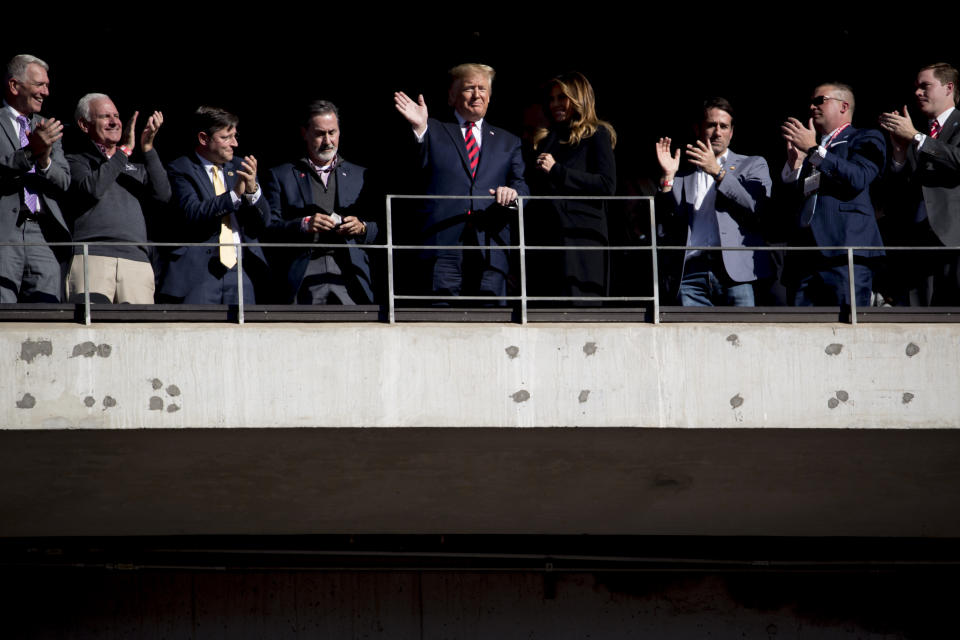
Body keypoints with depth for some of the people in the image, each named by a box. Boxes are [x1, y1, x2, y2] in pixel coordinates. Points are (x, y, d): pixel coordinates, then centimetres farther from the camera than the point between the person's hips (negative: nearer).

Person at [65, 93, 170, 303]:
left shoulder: (136, 169, 28)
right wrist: (125, 150, 2)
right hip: (91, 257, -3)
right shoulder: (75, 162, 15)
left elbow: (163, 195, 11)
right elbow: (92, 189, -5)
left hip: (137, 262, 4)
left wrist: (148, 148, 5)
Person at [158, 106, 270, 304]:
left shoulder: (238, 167, 16)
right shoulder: (180, 170, 0)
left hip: (240, 270, 5)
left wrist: (252, 189, -9)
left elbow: (263, 219, 11)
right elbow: (193, 214, -15)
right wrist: (235, 194, -21)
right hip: (199, 271, -5)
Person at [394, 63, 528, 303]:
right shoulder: (434, 133, 15)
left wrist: (513, 192, -9)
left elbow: (522, 186, 15)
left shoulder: (508, 142, 24)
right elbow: (417, 167, -1)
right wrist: (419, 129, -17)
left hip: (491, 247, 2)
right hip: (444, 244, -2)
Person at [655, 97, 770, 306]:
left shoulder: (753, 165, 19)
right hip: (692, 271, 2)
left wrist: (717, 171, -5)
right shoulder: (684, 174, 23)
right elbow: (671, 225, 13)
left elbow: (756, 207, 0)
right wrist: (667, 177, 4)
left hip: (735, 272, -2)